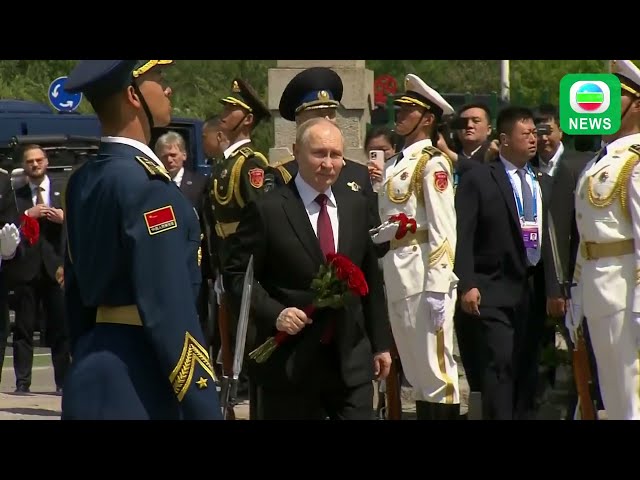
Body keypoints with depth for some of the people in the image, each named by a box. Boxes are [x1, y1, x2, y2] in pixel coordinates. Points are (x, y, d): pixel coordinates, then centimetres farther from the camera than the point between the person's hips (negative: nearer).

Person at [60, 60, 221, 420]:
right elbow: (170, 312, -21)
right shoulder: (147, 184, -17)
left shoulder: (83, 181, 11)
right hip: (138, 383, -9)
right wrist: (205, 410, -20)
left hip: (93, 377, 9)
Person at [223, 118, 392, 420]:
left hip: (352, 359, 4)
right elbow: (236, 274, -4)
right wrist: (274, 313, -18)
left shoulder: (356, 206, 10)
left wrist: (380, 343, 14)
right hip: (290, 361, -4)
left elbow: (370, 278, 14)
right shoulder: (267, 210, -7)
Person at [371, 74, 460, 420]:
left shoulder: (431, 163, -7)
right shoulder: (395, 164, 17)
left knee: (435, 365, -6)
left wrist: (437, 289, -19)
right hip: (395, 272, 9)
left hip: (422, 272, -9)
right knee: (414, 366, 12)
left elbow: (443, 229, -14)